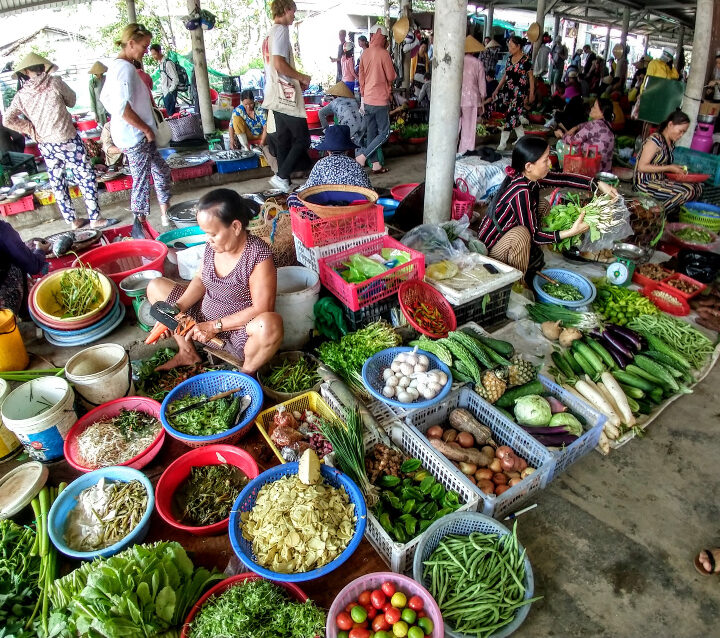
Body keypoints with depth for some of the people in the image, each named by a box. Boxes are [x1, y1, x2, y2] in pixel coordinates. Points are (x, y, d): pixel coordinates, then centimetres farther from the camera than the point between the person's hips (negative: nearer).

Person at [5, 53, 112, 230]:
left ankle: (72, 220, 21)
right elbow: (72, 101, 6)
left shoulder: (21, 95, 3)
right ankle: (95, 219, 3)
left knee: (57, 184, 13)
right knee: (86, 179, 2)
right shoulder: (53, 83, -8)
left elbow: (8, 120, -1)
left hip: (45, 146, 5)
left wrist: (32, 131, 6)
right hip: (68, 141, -5)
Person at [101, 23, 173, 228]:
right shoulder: (126, 68, -18)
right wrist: (147, 129, -17)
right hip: (135, 136, -11)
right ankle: (140, 224, 7)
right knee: (141, 182, -2)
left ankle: (166, 216, 26)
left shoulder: (115, 65, 13)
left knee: (161, 171, 18)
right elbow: (124, 109, -27)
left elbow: (105, 98, 21)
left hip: (126, 133, 11)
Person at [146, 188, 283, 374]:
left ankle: (246, 373, -9)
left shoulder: (258, 256, -25)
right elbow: (200, 280, 8)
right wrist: (177, 309, -8)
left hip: (239, 331, -7)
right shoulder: (212, 246, -6)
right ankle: (187, 351, 11)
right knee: (155, 286, 8)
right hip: (203, 322, 7)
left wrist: (215, 326, -23)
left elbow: (261, 309, -25)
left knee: (271, 325, -40)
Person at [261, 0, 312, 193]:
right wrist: (302, 77, -8)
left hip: (278, 98, 10)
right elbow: (279, 64, -20)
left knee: (284, 141, 9)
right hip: (287, 96, -10)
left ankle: (284, 184, 11)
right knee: (302, 140, -8)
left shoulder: (270, 34, 21)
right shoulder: (281, 30, -9)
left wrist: (298, 81, 17)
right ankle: (281, 177, -10)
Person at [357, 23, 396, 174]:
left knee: (371, 133, 10)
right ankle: (362, 156, -12)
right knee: (384, 133, 0)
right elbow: (391, 77, -9)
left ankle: (376, 165, 14)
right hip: (380, 100, -7)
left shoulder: (365, 54, 8)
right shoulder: (383, 53, -11)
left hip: (367, 101, 7)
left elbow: (361, 79, 13)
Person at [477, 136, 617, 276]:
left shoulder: (530, 176, -7)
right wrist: (572, 232, -30)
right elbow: (532, 236, -26)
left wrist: (599, 185, 3)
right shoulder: (521, 193, -31)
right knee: (521, 234, -38)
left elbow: (563, 178, 7)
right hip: (492, 248, -9)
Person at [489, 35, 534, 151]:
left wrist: (531, 94, -7)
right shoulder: (510, 59, 11)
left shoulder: (526, 60, -9)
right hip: (508, 90, 7)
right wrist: (497, 89, 15)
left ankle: (503, 143, -3)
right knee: (514, 115, 7)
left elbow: (531, 77, -6)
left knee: (511, 115, -8)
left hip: (520, 92, -7)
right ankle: (522, 137, 21)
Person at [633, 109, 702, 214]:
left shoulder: (671, 143, 14)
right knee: (687, 191, -22)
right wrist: (669, 168, -17)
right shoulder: (655, 140, -13)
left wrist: (677, 168, 0)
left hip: (661, 180, 9)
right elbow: (642, 167, -19)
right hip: (646, 183, -9)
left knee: (698, 187, 0)